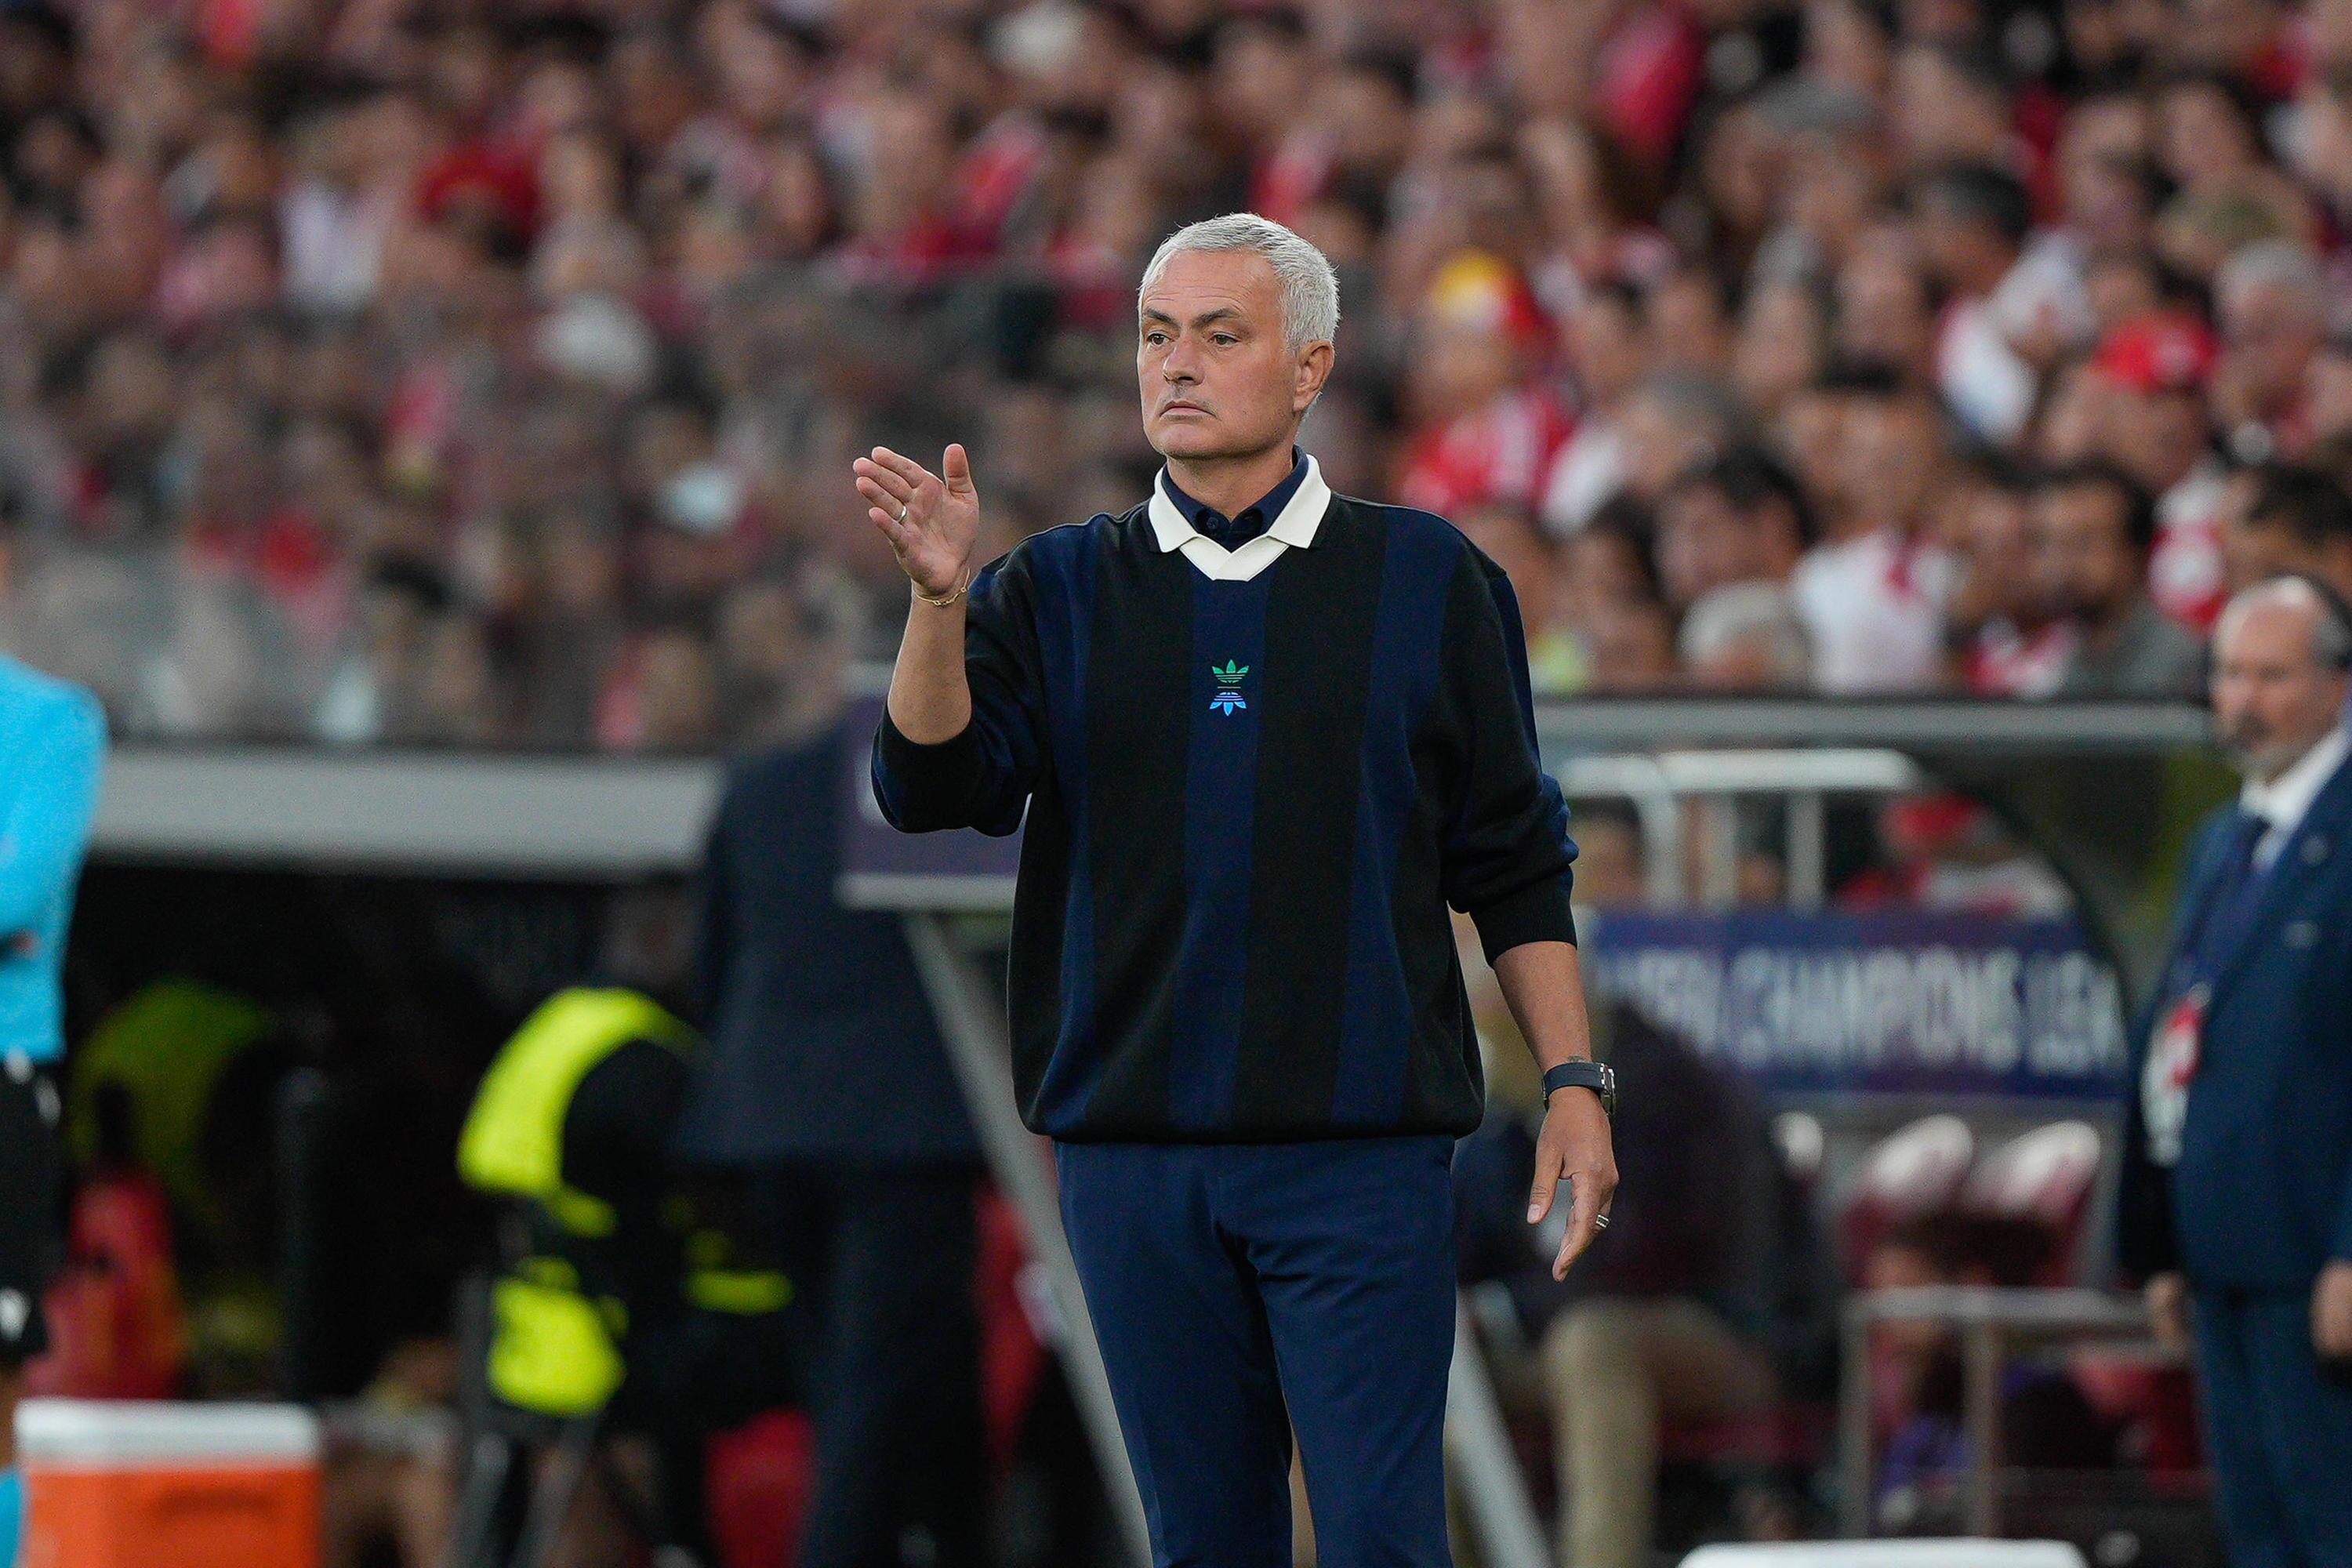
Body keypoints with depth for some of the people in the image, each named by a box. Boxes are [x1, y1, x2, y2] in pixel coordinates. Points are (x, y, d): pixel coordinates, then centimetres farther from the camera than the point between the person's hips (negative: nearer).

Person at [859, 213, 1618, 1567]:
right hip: (1132, 1148, 2)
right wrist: (939, 601, -19)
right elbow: (933, 788, -4)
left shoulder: (1426, 582, 6)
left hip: (1362, 1149, -2)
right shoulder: (1059, 591, 10)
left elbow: (1515, 860, 8)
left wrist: (1575, 1081, 1)